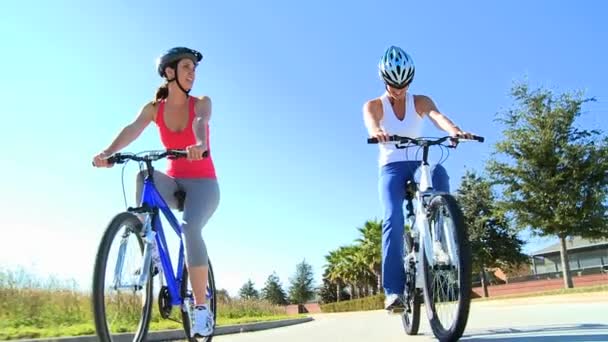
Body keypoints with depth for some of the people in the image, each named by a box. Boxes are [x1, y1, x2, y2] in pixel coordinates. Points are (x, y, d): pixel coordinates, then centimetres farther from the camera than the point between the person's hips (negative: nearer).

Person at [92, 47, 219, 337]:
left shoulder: (201, 103, -5)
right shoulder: (154, 108, 0)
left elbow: (200, 122, -29)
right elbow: (132, 129, -20)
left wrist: (200, 145, -53)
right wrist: (107, 152, -40)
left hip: (203, 184, -2)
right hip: (173, 183, 2)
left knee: (190, 228, -30)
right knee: (144, 177, -31)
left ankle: (202, 309, -21)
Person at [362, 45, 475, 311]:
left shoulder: (420, 102, 5)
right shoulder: (373, 105, 1)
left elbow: (438, 117, -17)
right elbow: (370, 121, -23)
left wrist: (455, 130, -41)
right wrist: (377, 132, -50)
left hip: (418, 164, 2)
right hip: (391, 167, -1)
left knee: (438, 172, -35)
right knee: (393, 219, -25)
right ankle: (394, 291, -24)